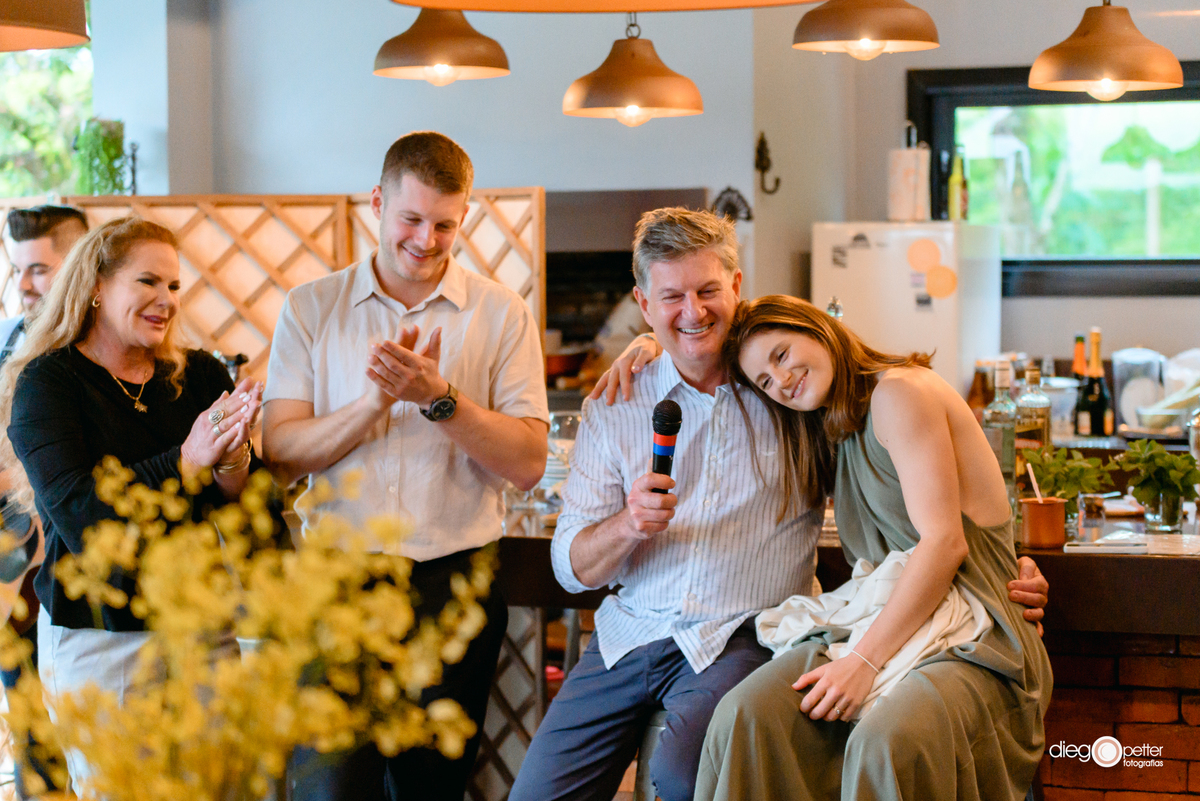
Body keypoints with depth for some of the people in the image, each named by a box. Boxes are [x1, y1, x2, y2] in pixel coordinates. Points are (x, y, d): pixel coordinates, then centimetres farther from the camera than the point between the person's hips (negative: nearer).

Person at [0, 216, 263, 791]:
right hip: (97, 640, -4)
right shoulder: (47, 383, -5)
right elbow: (77, 511, -17)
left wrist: (232, 460, -20)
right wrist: (186, 461, -26)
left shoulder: (201, 377, 7)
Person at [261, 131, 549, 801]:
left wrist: (438, 397, -17)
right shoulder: (310, 308, 6)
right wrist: (379, 399, -16)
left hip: (455, 579, 1)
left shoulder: (501, 314, 3)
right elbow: (281, 454, -2)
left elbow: (529, 464, -4)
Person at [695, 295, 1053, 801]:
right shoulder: (835, 428, 23)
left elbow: (944, 541, -14)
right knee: (745, 714, -24)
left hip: (970, 634, -7)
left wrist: (865, 660, -18)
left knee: (886, 744, -40)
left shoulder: (898, 390, -4)